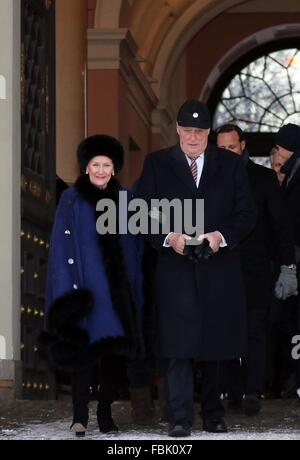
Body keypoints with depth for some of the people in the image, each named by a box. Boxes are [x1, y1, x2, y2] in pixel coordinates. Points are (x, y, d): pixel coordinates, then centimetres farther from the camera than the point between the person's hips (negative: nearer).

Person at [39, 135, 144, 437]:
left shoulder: (124, 201, 11)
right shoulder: (71, 200, 1)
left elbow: (135, 248, 13)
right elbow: (61, 248, -4)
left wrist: (135, 289, 5)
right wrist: (68, 292, -13)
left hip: (118, 289, 3)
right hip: (85, 286, -3)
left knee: (114, 350, 4)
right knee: (83, 346, -8)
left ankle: (105, 414, 12)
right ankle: (79, 415, -5)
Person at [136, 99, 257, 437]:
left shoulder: (230, 165, 9)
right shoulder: (157, 164, 7)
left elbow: (246, 215, 6)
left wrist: (221, 236, -11)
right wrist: (169, 238, -13)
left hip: (219, 269, 2)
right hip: (175, 269, -2)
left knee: (217, 343, 7)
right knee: (178, 345, -8)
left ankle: (213, 415, 19)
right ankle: (179, 419, -7)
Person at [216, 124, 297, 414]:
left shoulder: (263, 178, 5)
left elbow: (280, 224, 5)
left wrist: (288, 267, -2)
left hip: (255, 269, -1)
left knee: (255, 330, -8)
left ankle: (253, 391, -12)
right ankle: (235, 393, 5)